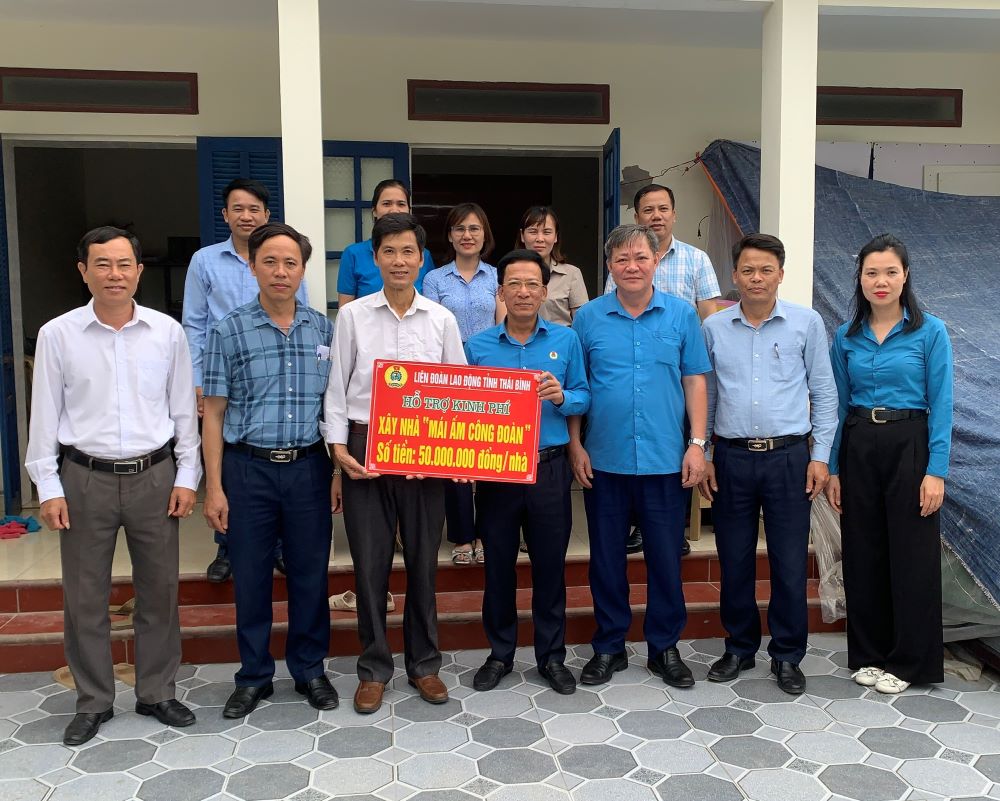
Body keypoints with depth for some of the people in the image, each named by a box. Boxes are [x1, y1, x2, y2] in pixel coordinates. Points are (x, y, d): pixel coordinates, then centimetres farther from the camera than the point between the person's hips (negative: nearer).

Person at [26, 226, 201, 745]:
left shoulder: (167, 332, 0)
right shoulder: (57, 335, -2)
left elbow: (183, 409, 4)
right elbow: (44, 416, 1)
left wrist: (187, 476, 1)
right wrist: (48, 487, -2)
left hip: (154, 476, 1)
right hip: (85, 479, 0)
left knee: (159, 590, 10)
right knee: (85, 597, 8)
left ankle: (156, 693, 27)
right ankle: (93, 702, 26)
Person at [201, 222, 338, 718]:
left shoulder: (324, 330, 5)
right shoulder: (230, 331, -1)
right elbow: (214, 413, 0)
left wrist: (341, 470, 5)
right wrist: (214, 487, -3)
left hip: (309, 468, 1)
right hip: (249, 468, -1)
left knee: (310, 574, 10)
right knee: (250, 578, 8)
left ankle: (309, 669, 27)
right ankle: (254, 676, 25)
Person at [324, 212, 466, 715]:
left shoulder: (442, 320, 3)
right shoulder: (353, 316, 1)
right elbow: (337, 387, 3)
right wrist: (339, 447, -8)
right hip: (365, 448, 0)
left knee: (423, 561, 9)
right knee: (369, 562, 5)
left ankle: (424, 664, 26)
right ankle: (374, 668, 21)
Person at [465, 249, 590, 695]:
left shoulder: (565, 341, 3)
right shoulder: (477, 347, 2)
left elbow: (583, 398, 4)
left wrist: (562, 397, -17)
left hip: (550, 469, 0)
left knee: (550, 564, 8)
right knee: (498, 565, 11)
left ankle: (551, 656, 24)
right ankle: (500, 653, 27)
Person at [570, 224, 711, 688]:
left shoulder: (681, 315, 2)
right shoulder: (589, 317, 2)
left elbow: (695, 382, 4)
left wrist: (697, 444, -3)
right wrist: (575, 446, -1)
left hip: (665, 460, 0)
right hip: (604, 460, 1)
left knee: (666, 558, 8)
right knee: (606, 558, 10)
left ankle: (664, 647, 25)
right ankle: (608, 646, 25)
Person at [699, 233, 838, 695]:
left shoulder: (806, 323, 1)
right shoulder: (713, 328, 5)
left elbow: (824, 394, 5)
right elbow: (703, 396, 10)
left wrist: (820, 455, 0)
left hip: (788, 457, -1)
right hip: (732, 457, 1)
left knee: (790, 562, 3)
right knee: (734, 561, 9)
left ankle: (787, 656, 20)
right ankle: (740, 648, 27)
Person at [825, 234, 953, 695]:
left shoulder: (929, 332, -2)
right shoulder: (847, 337, 7)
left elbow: (941, 406, -5)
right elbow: (838, 405, 8)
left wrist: (936, 470, -12)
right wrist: (832, 469, 4)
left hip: (909, 445, -3)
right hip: (858, 447, 3)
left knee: (913, 557, 2)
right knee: (863, 556, 9)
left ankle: (909, 661, 16)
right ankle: (869, 655, 23)